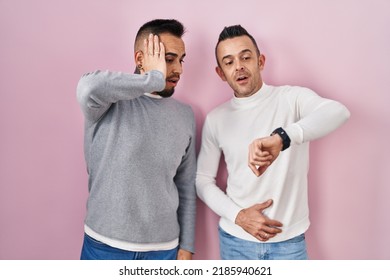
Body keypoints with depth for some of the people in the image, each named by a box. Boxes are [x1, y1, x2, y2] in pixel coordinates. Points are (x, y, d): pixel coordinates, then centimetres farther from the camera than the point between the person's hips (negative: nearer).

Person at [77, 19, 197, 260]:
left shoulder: (185, 115, 2)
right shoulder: (111, 102, -9)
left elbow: (187, 186, 5)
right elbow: (90, 87, -35)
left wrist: (186, 246, 6)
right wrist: (155, 78, -22)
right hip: (105, 245, -2)